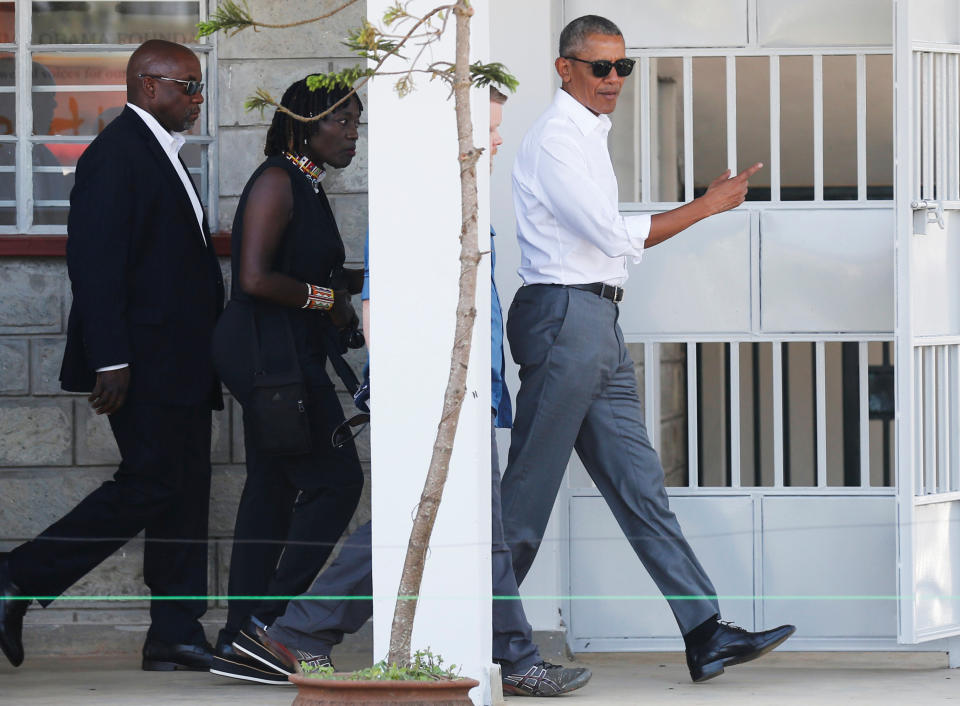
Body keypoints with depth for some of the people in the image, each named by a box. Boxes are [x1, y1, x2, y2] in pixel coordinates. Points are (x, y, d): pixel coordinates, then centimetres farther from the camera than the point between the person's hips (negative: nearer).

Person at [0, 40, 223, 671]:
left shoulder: (164, 156, 20)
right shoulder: (115, 154, -11)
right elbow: (94, 263, -18)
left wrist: (207, 351, 18)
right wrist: (110, 360, -23)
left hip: (182, 365, 10)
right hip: (144, 360, -10)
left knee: (185, 493, 6)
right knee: (148, 484, -12)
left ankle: (176, 635, 6)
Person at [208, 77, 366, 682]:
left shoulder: (305, 185, 17)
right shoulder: (277, 181, -13)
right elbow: (256, 279, -21)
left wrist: (359, 278, 12)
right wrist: (328, 299, -11)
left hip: (287, 356, 10)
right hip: (272, 354, -10)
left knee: (272, 489, 8)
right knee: (335, 479, -8)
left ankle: (240, 643, 9)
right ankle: (269, 622, -6)